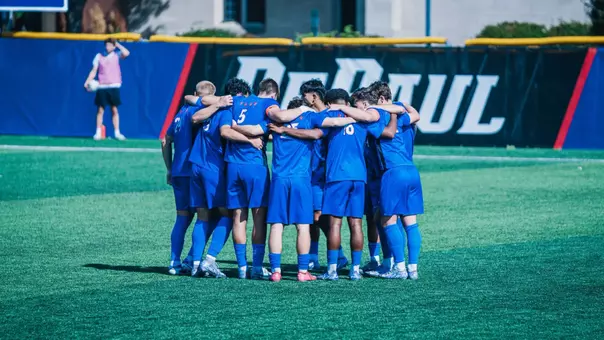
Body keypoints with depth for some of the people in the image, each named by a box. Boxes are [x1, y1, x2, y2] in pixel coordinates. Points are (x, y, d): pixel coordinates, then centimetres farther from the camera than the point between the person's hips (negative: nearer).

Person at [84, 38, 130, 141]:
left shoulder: (116, 55, 3)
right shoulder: (99, 56, 6)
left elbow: (126, 53, -18)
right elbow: (94, 71, 7)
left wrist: (118, 45, -5)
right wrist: (87, 82, -4)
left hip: (114, 86, 0)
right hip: (102, 87, 0)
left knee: (114, 110, 3)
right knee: (100, 110, -1)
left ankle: (117, 133, 7)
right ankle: (98, 133, 3)